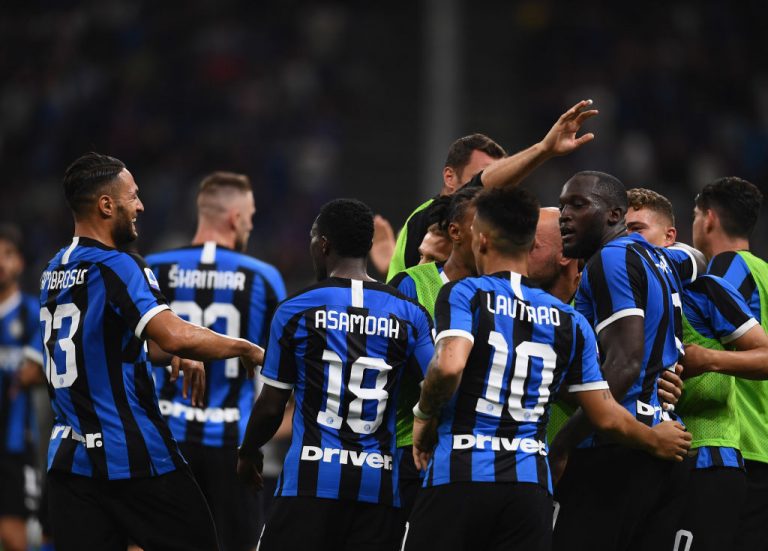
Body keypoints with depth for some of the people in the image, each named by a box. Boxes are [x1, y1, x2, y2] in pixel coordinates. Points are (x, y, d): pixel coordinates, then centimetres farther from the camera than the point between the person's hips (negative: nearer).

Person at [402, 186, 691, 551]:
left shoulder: (463, 294, -2)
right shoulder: (570, 322, 13)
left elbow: (449, 366, -20)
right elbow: (606, 417, 14)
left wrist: (424, 416, -1)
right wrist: (656, 441, 32)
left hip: (459, 477, -4)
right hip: (531, 485, 4)